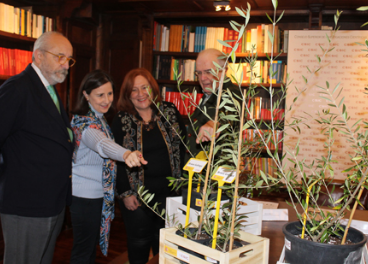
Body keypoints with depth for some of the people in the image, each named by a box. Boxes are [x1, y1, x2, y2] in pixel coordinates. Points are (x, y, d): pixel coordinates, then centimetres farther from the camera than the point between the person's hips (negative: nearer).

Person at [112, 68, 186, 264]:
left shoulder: (170, 112, 0)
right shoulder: (121, 121, -4)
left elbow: (183, 147, 4)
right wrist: (124, 193, -7)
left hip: (168, 191, 2)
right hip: (137, 195, -1)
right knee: (139, 243, 9)